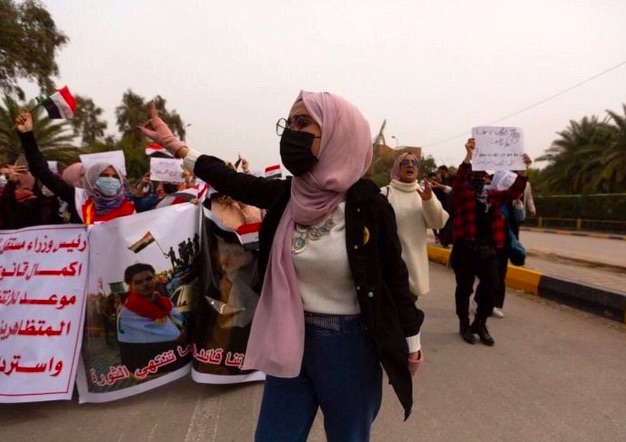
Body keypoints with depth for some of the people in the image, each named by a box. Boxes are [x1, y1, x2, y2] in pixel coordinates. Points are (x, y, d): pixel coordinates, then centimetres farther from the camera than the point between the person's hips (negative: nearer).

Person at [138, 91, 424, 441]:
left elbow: (394, 276, -8)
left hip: (349, 344, -4)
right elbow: (234, 182, 9)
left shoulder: (367, 204, -16)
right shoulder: (286, 194, -3)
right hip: (290, 340, 4)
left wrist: (411, 341, 0)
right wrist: (175, 145, 13)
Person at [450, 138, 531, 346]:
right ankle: (464, 325, 23)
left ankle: (480, 323, 24)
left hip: (488, 249, 5)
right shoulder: (461, 193, -4)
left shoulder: (492, 195, 14)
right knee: (465, 288, 7)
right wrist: (468, 156, -37)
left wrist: (523, 170, -9)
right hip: (465, 249, -5)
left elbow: (513, 192, 6)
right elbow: (458, 180, -24)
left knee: (493, 286, 5)